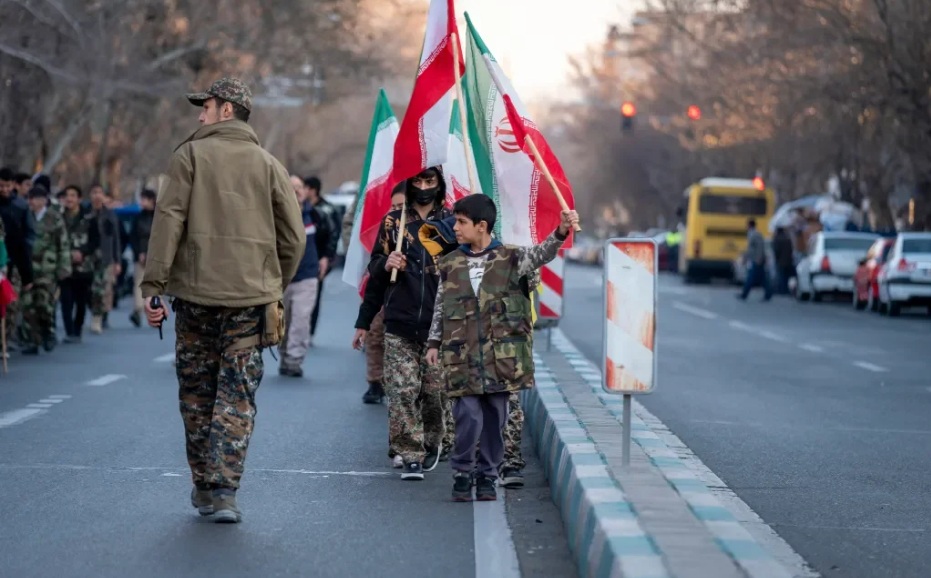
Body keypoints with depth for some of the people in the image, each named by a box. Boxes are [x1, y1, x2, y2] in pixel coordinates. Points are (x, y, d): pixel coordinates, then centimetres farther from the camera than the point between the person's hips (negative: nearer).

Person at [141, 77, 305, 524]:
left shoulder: (191, 155, 0)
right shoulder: (268, 165, 8)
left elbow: (168, 222, -8)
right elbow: (293, 236, 6)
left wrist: (153, 285, -8)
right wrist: (275, 287, 17)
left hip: (196, 293, -1)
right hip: (251, 297, 1)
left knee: (196, 392, 12)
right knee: (238, 396, 2)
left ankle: (203, 486, 20)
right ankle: (223, 491, -7)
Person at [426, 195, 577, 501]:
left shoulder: (511, 258, 2)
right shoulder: (450, 263, 10)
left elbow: (542, 254, -15)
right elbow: (440, 307, 15)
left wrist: (561, 232, -33)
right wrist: (434, 343, 11)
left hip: (501, 354, 0)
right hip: (462, 355, 0)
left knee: (495, 418, 5)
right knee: (468, 416, -7)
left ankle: (488, 476, 18)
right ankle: (462, 474, 8)